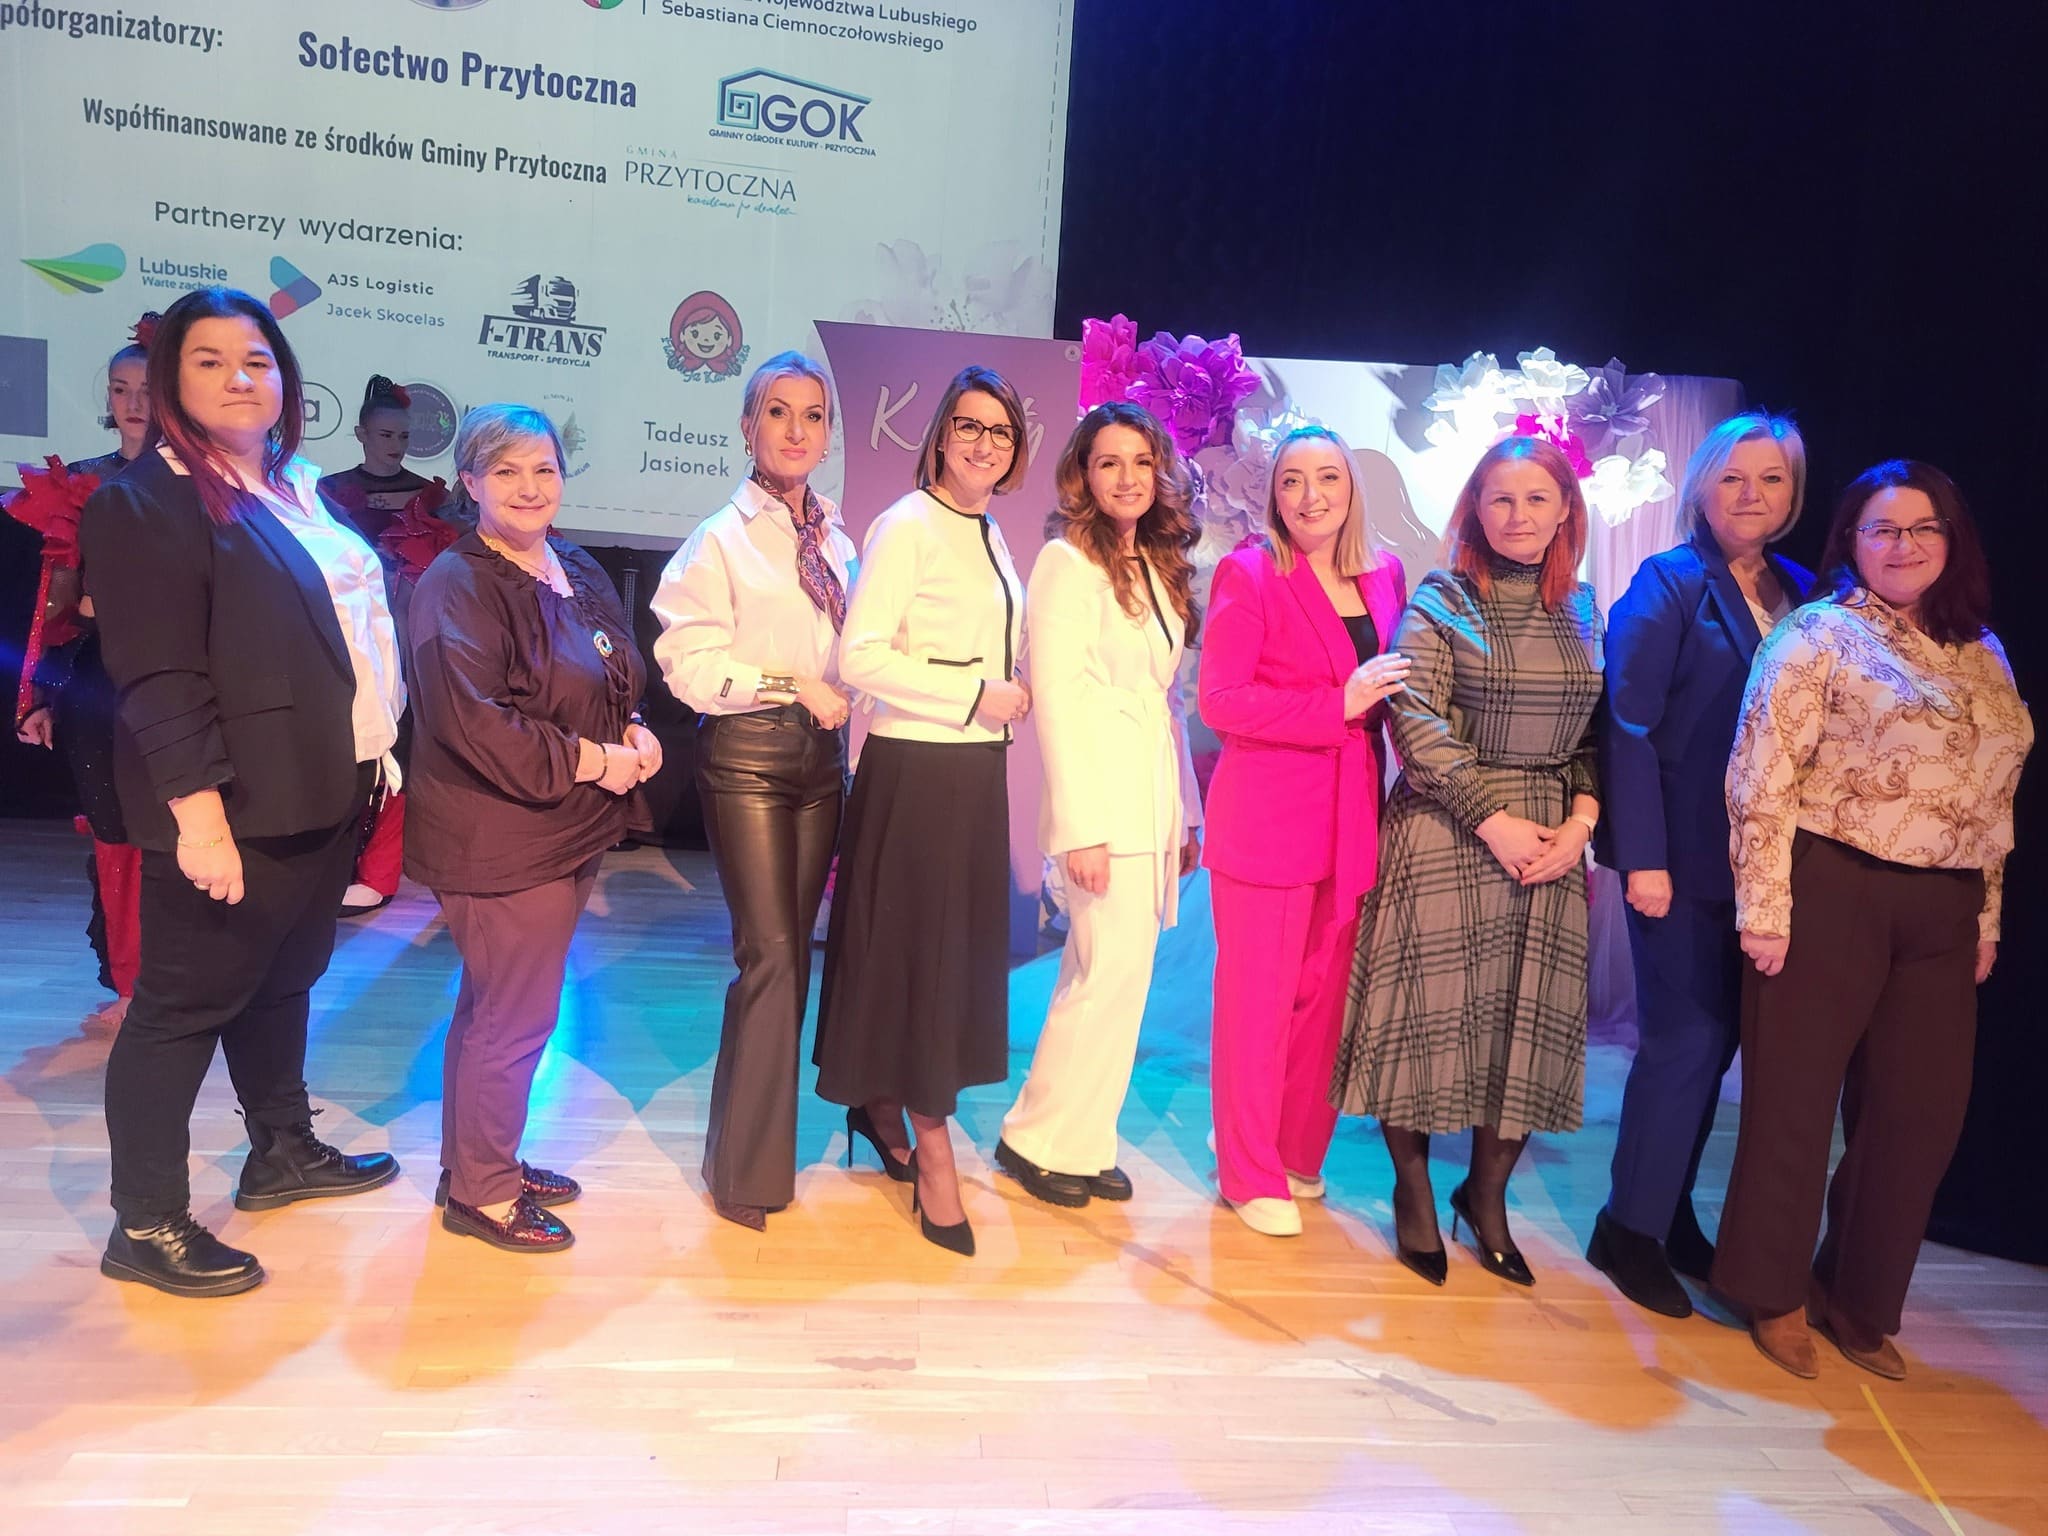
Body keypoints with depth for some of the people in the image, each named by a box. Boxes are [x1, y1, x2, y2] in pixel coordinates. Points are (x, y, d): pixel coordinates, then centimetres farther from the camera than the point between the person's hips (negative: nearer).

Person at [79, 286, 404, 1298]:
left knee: (285, 978, 20)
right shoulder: (145, 501, -11)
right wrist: (198, 814, -23)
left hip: (320, 790, 8)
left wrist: (372, 750, 15)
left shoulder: (296, 489, 15)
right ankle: (146, 1225, 15)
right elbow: (160, 679, -18)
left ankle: (282, 1152, 36)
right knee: (183, 1003, 2)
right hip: (233, 807, -8)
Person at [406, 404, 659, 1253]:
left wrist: (633, 734, 0)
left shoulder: (577, 571, 10)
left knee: (499, 1005, 20)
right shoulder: (458, 587, -16)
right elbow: (472, 719, -24)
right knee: (515, 1016, 0)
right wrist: (586, 760, -20)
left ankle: (479, 1163, 36)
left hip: (567, 830, 9)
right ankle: (480, 1191, 19)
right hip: (499, 839, -9)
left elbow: (616, 681, 20)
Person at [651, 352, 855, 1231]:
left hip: (821, 754, 6)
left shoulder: (834, 539, 10)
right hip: (746, 755, -6)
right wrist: (790, 684, -15)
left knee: (793, 949, 10)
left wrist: (839, 702, 4)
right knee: (768, 953, -7)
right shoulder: (721, 540, -6)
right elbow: (689, 665, -11)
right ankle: (749, 1167, 8)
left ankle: (763, 1139, 25)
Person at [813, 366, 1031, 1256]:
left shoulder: (991, 536, 14)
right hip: (915, 765, -8)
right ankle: (931, 1146, 14)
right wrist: (977, 697, -16)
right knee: (916, 948, 1)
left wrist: (1011, 698, 4)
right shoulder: (907, 527, -11)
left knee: (960, 948, 13)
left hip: (978, 766, 8)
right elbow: (859, 657, -18)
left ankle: (882, 1104, 31)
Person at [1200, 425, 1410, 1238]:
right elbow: (1220, 701, -14)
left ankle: (1299, 1153, 32)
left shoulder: (1384, 575, 10)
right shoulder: (1248, 573, -6)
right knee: (1259, 996, 4)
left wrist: (1384, 696, 1)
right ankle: (1251, 1174, 20)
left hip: (1353, 818, 5)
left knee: (1325, 994, 12)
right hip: (1267, 817, -5)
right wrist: (1339, 704, -18)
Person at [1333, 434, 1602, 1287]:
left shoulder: (1580, 611, 11)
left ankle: (1487, 1194, 25)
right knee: (1430, 1006, 2)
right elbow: (1416, 721, -12)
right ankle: (1413, 1190, 21)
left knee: (1531, 1020, 7)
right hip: (1444, 835, -4)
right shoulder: (1439, 601, -3)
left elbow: (1599, 733, 11)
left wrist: (1581, 819, -5)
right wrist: (1495, 819, -15)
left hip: (1551, 841, 4)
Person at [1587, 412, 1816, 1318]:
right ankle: (1632, 1230, 14)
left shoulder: (1801, 595, 11)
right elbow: (1628, 725, -11)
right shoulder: (1668, 583, -5)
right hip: (1684, 858, -5)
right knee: (1684, 1040, -2)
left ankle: (1669, 1212, 26)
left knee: (1714, 1037, 11)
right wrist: (1642, 858, -16)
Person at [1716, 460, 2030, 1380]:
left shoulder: (1983, 656, 14)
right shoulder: (1819, 635, -5)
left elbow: (1992, 799, 18)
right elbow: (1765, 775, -11)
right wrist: (1764, 907, -15)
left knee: (1918, 1114, 10)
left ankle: (1861, 1301, 30)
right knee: (1796, 1102, 5)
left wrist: (1987, 916, 14)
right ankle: (1773, 1292, 24)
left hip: (1943, 913, 6)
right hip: (1831, 895, -6)